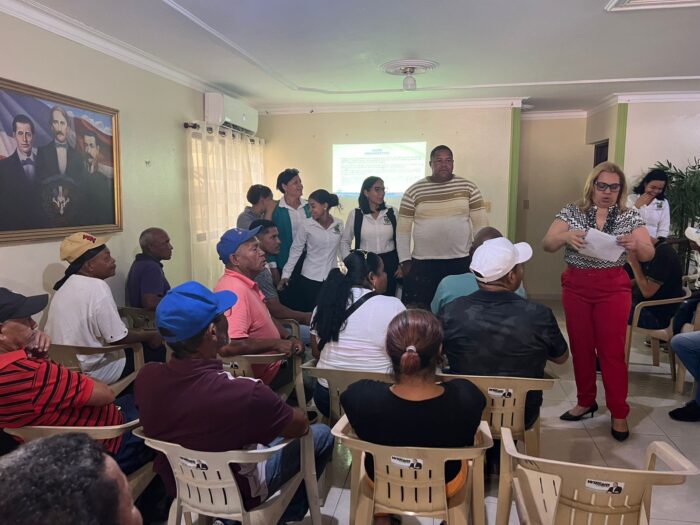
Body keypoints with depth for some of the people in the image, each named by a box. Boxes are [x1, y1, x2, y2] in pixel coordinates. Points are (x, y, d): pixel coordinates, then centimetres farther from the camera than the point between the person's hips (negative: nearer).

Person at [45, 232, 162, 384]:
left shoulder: (67, 285, 5)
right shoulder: (97, 287, -23)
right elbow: (119, 338, -21)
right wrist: (150, 335, -6)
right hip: (91, 372, -9)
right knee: (154, 350, 3)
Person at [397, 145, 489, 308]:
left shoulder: (468, 187, 3)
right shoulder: (414, 191, 1)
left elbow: (481, 224, 4)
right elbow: (403, 229, 3)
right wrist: (405, 261, -2)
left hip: (461, 262, 1)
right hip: (422, 264, 0)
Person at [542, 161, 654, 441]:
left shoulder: (630, 216, 0)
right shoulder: (572, 211, 0)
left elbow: (648, 254, -5)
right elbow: (546, 244, -7)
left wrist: (635, 245, -28)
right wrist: (566, 236, -29)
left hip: (613, 289, -1)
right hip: (576, 287, 2)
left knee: (612, 351, 2)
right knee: (580, 347, 11)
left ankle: (619, 413, 16)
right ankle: (586, 401, 28)